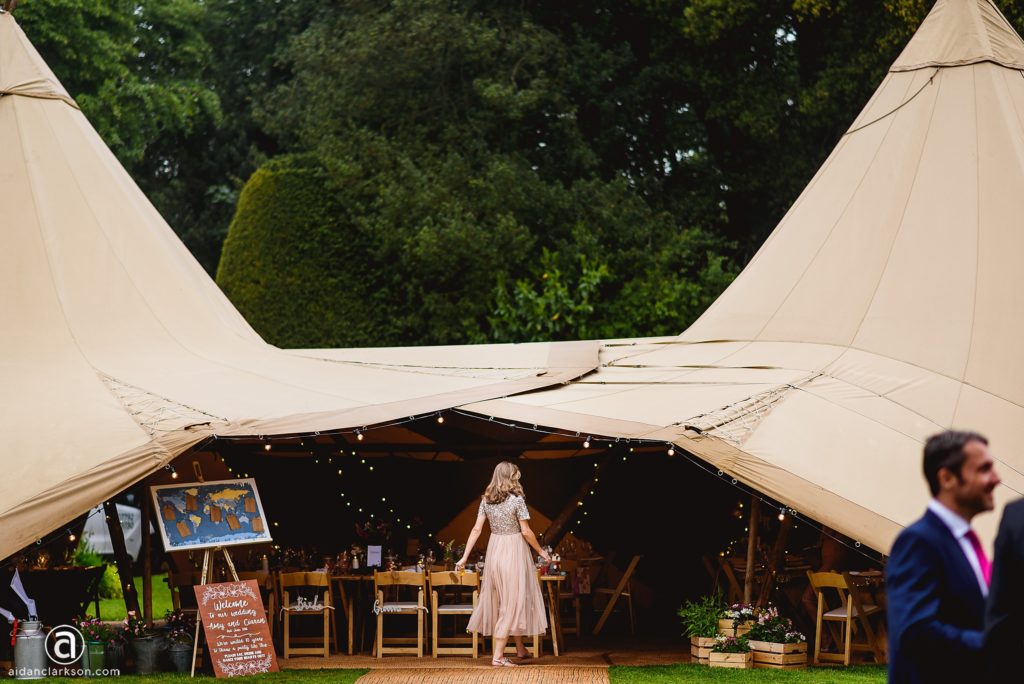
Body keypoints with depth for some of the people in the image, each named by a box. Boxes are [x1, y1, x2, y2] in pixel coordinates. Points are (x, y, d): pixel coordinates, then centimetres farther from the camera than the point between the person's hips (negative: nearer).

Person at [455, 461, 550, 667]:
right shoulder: (517, 499, -12)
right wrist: (541, 551, 2)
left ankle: (520, 648, 29)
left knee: (499, 600, 17)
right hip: (513, 550, -6)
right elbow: (526, 532, -12)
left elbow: (476, 529, 0)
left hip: (494, 550, 6)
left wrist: (464, 557, 2)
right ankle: (498, 656, -5)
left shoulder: (486, 500, 3)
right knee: (512, 602, -1)